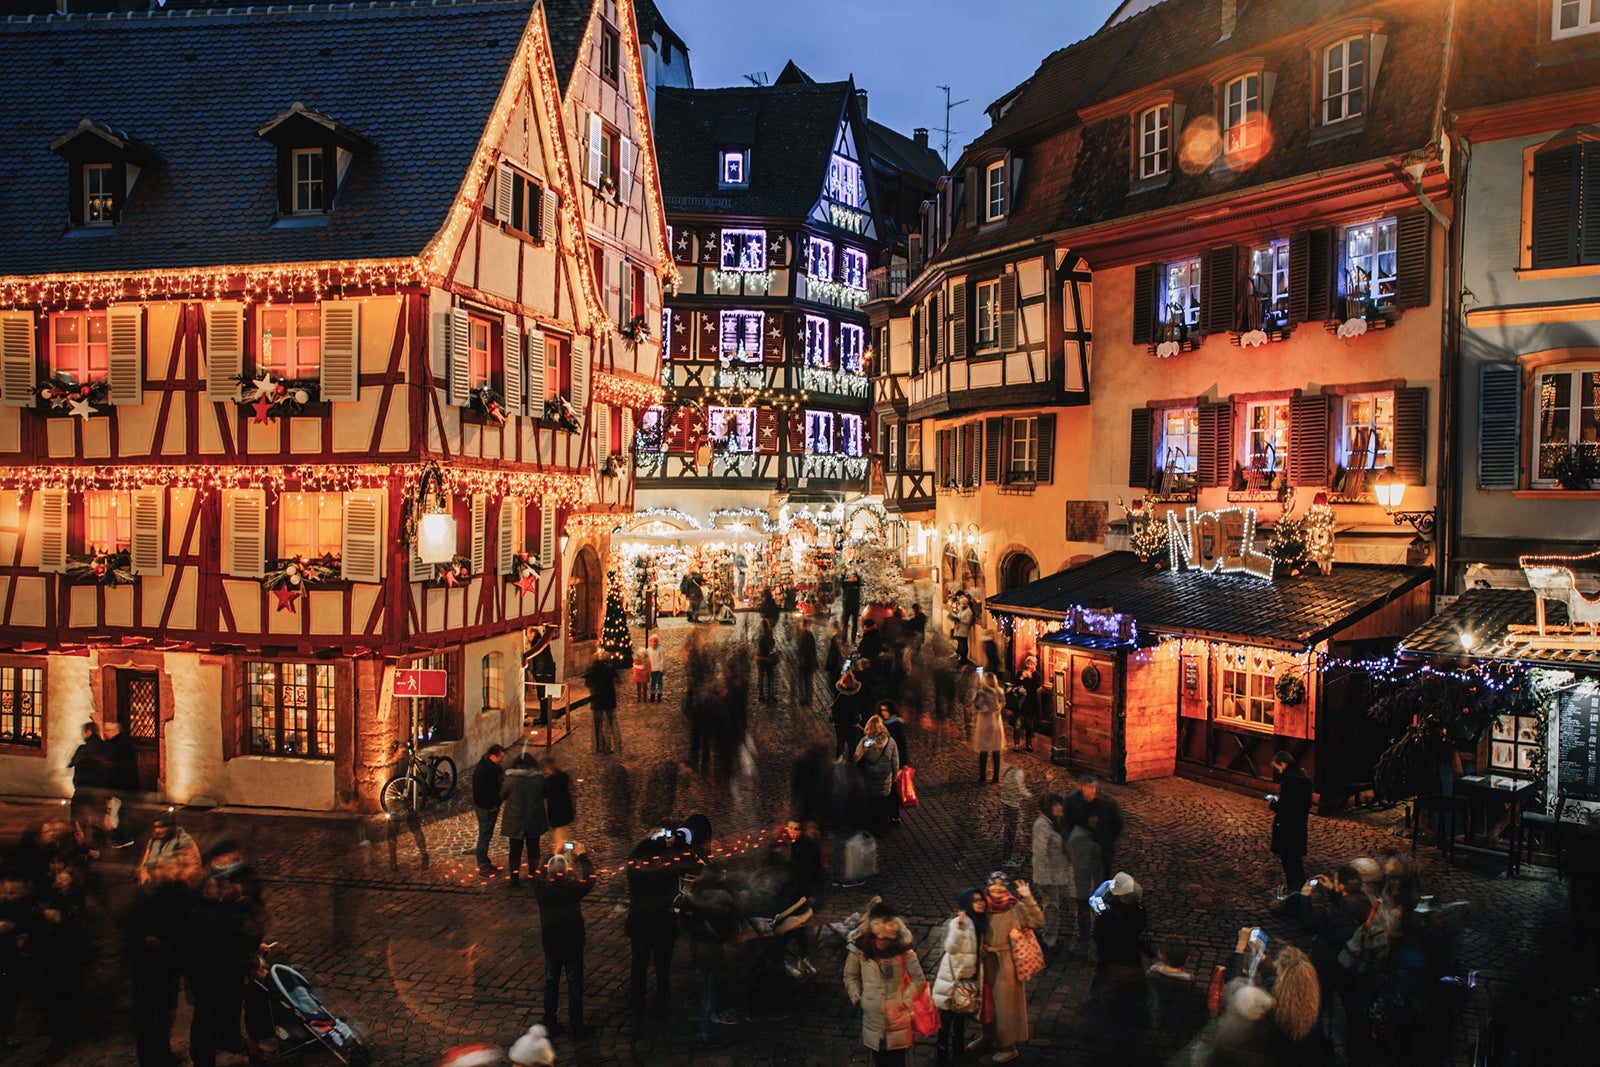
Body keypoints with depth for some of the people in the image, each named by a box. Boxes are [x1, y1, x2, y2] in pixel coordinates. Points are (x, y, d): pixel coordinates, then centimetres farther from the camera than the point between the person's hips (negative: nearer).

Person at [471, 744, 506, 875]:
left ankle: (484, 863, 29)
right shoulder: (481, 770, -24)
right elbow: (480, 793, -25)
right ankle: (483, 867, 6)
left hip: (493, 806, 9)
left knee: (487, 835, 18)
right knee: (484, 836, -1)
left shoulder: (494, 767, 5)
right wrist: (490, 806, -17)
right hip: (485, 808, -9)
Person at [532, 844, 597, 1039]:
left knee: (551, 981, 19)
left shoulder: (541, 888, -16)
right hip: (572, 942, -3)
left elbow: (540, 873, 7)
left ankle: (550, 1023, 29)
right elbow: (590, 879, -5)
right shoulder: (573, 888, -25)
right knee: (575, 984, 8)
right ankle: (577, 1028, 16)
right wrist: (582, 856, 2)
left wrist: (554, 855, 13)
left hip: (549, 942, 3)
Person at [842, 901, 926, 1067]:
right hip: (872, 1015, 1)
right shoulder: (859, 947, -9)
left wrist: (905, 1001, -5)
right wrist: (857, 999, 0)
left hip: (897, 1015, -1)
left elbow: (918, 979, -1)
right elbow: (850, 977, 6)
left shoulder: (903, 948, -11)